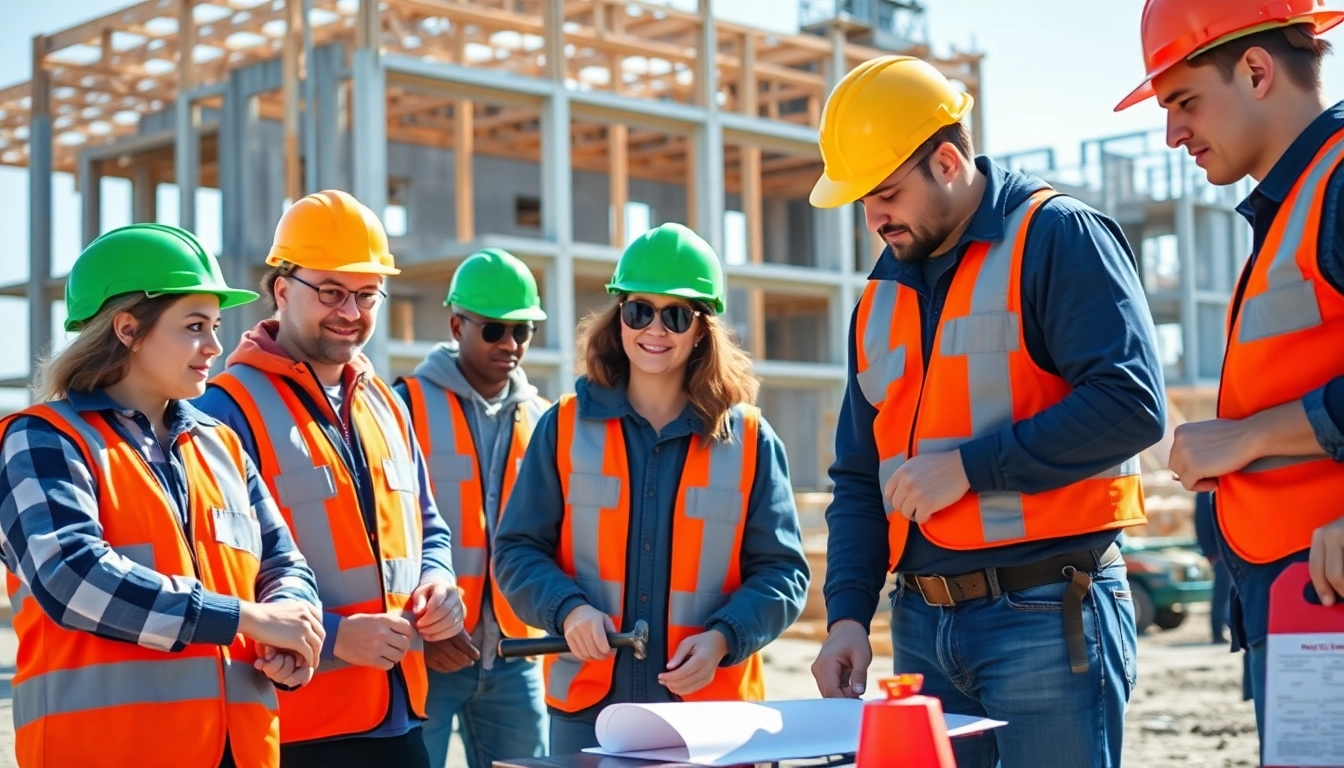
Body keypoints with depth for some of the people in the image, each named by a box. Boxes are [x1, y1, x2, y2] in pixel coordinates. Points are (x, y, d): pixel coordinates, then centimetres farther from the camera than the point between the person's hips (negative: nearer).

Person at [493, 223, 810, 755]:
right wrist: (568, 610, -14)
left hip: (711, 709, 0)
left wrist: (722, 640, -14)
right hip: (588, 707, 0)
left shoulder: (749, 440, 3)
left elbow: (780, 571, 3)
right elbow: (517, 550, 5)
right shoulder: (566, 427, 4)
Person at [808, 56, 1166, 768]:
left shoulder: (1056, 238, -5)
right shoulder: (881, 298, 16)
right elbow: (858, 480, 17)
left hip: (1048, 618, -6)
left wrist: (970, 466, -16)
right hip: (922, 624, 7)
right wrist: (848, 614, 3)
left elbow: (1131, 404, -18)